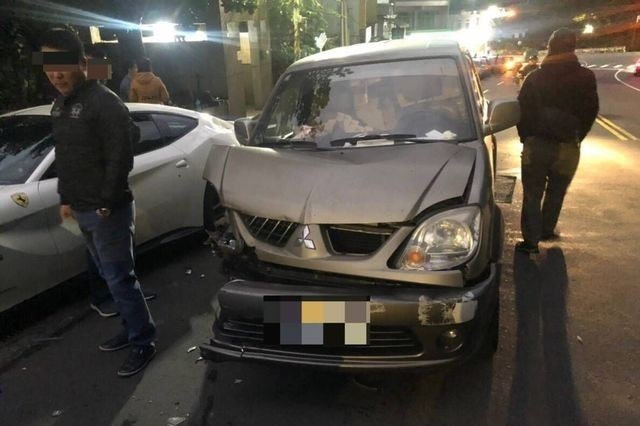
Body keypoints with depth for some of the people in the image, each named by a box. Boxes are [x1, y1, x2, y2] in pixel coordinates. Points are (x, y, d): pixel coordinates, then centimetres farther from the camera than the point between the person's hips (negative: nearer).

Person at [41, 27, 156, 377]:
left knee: (119, 277, -3)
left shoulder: (104, 102, -14)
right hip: (82, 209, 9)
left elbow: (120, 157, -19)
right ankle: (133, 328, 30)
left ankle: (142, 342, 10)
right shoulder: (60, 105, 13)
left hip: (107, 210, -8)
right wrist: (66, 198, 18)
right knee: (110, 276, 16)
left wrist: (107, 202, -17)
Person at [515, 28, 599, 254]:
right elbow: (590, 113, 3)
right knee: (556, 193, 19)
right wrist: (577, 137, 16)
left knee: (532, 194, 7)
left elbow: (523, 110, 0)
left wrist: (526, 137, 13)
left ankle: (531, 240, 5)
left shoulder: (535, 77, -3)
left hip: (537, 144, -1)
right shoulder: (586, 78, -2)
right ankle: (546, 231, 31)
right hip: (568, 147, 1)